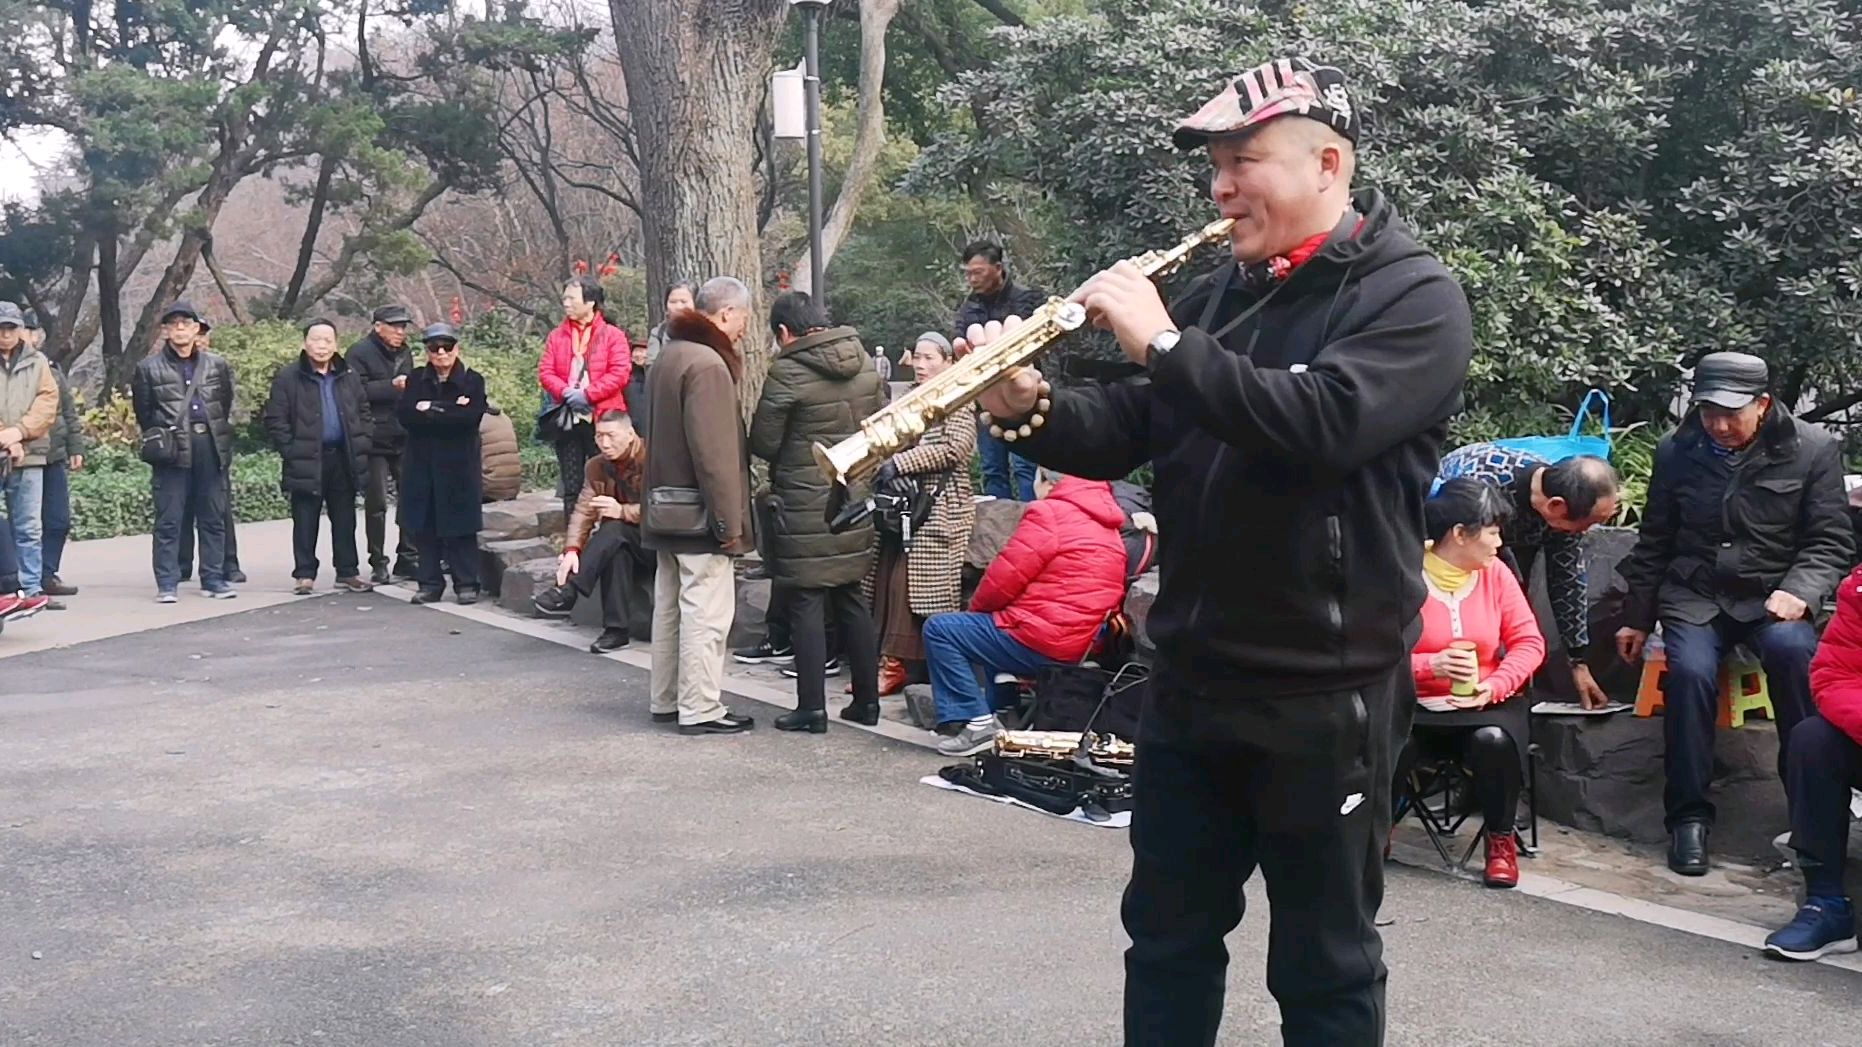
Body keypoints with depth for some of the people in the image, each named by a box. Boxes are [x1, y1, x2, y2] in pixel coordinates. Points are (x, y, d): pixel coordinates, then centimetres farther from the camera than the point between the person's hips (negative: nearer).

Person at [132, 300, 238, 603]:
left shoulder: (217, 366, 11)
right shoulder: (149, 368, 4)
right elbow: (144, 413, 6)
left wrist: (217, 435, 10)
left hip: (211, 450, 3)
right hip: (172, 453, -3)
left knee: (214, 518, 6)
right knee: (169, 521, -2)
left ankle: (213, 578, 14)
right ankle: (166, 584, 2)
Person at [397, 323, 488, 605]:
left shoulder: (473, 380, 0)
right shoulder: (416, 379, 9)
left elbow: (470, 418, -16)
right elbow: (405, 416, -7)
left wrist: (430, 410, -11)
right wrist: (449, 412, -14)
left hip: (458, 465, -3)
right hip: (421, 464, 3)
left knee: (460, 526, 0)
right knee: (424, 527, 5)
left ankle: (466, 584, 8)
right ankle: (429, 583, 13)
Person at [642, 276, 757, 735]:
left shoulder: (670, 353, 13)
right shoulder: (708, 363, -18)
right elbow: (715, 452, -23)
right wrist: (730, 520, -20)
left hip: (666, 505, 10)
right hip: (699, 512, -10)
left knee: (670, 606, 16)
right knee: (705, 611, -5)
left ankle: (667, 701, 24)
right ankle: (700, 710, -1)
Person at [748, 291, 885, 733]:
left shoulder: (787, 372, -14)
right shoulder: (865, 363, 5)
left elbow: (762, 443, -11)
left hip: (805, 506, -6)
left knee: (807, 604, 1)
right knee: (851, 598, 14)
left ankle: (811, 708, 4)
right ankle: (866, 700, 20)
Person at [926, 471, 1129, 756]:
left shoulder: (1049, 513, -12)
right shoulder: (1108, 524, 14)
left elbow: (1003, 579, -12)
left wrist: (975, 607, 10)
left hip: (1041, 645, -9)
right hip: (1085, 645, 9)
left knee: (939, 629, 1)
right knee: (997, 626, 34)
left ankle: (978, 723, -6)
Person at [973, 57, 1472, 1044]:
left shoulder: (1414, 296, -9)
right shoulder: (1217, 293, 11)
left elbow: (1323, 423, -27)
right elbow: (1128, 436, 7)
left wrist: (1163, 343, -24)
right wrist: (1029, 407, -13)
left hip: (1326, 694, -6)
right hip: (1189, 681, 6)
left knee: (1323, 964, 9)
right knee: (1167, 938, 17)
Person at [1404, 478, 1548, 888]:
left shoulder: (1495, 572, 3)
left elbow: (1529, 642, 2)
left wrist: (1494, 686, -14)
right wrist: (1429, 666, -27)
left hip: (1484, 703, 3)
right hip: (1415, 704, -2)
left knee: (1494, 740, -32)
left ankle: (1500, 839, -5)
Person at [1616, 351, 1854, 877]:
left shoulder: (1813, 450, -2)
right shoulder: (1676, 451, 5)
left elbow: (1831, 541, 0)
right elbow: (1654, 543, 14)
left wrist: (1798, 592, -19)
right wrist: (1637, 617, 15)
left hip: (1772, 595, -1)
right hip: (1694, 594, 1)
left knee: (1794, 651, -34)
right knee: (1690, 670, -28)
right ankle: (1689, 817, -17)